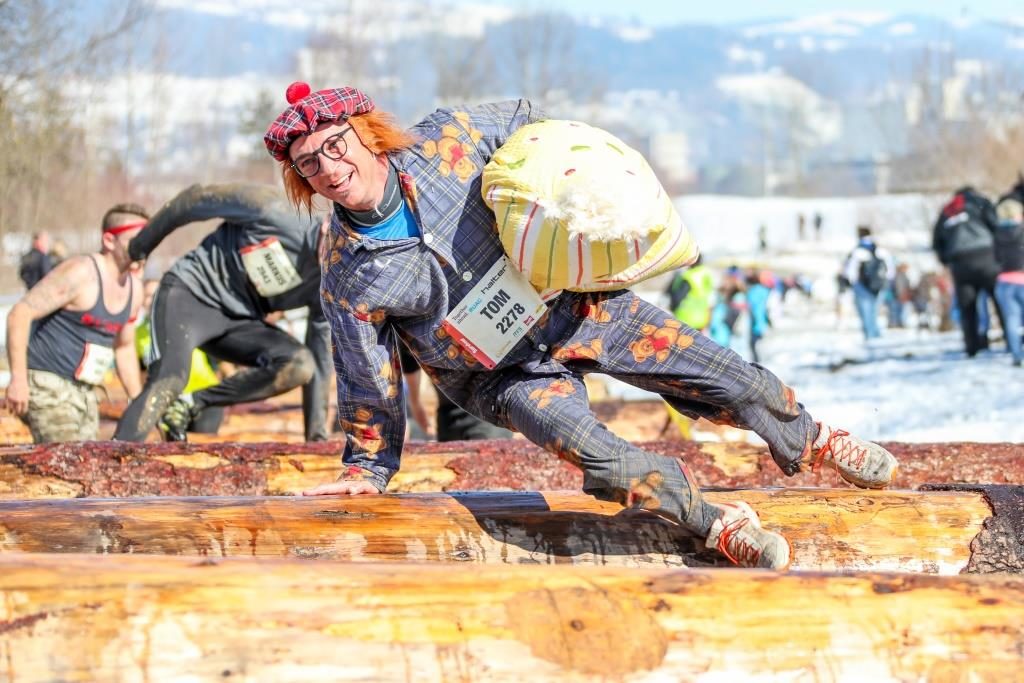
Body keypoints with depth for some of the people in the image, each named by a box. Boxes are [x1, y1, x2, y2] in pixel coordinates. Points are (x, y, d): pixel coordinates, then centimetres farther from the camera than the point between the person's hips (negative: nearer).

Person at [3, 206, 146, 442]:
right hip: (47, 385, -9)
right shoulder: (80, 273, -16)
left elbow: (124, 347, 23)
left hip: (84, 393, 9)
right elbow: (20, 314, -20)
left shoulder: (134, 288, 9)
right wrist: (18, 379, -25)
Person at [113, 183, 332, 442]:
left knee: (300, 366, -21)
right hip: (190, 292, -5)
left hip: (238, 321, 5)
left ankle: (190, 406, -14)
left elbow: (320, 362, 0)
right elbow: (196, 198, -7)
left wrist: (317, 437, -4)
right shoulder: (270, 208, -19)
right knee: (170, 381, -30)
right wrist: (141, 244, 2)